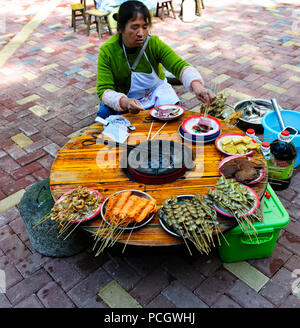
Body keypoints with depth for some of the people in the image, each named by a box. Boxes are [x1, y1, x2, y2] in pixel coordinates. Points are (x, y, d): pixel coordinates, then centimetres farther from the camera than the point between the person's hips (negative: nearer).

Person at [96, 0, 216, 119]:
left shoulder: (154, 43, -18)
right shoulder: (107, 51, -20)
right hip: (124, 96, -1)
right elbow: (104, 90, -25)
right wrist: (124, 102, -48)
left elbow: (180, 66, -28)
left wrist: (197, 87, -51)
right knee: (105, 113, -29)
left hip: (156, 92, 1)